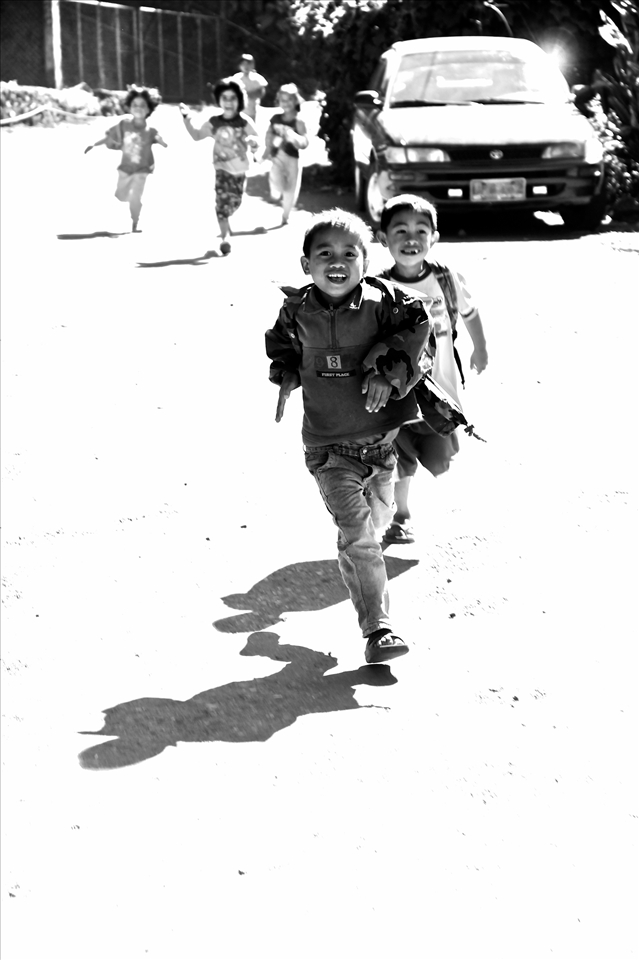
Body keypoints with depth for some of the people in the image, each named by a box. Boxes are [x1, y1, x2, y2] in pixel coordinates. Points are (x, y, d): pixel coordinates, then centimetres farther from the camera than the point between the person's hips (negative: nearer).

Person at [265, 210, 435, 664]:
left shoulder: (382, 303, -10)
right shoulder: (298, 311, -5)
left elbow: (419, 339, -8)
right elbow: (282, 344, 15)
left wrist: (390, 373, -20)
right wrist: (286, 377, 0)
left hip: (383, 440, 2)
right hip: (331, 449, -2)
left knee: (376, 522, 22)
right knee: (357, 536, -13)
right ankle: (378, 628, -10)